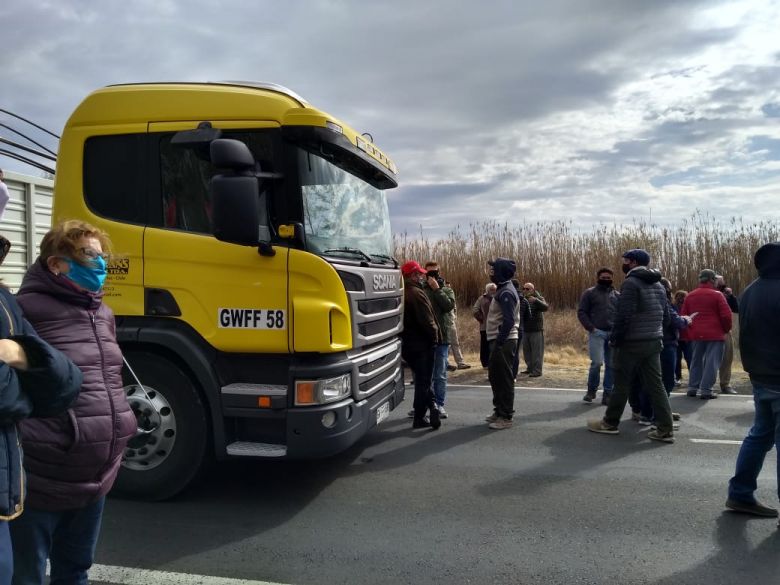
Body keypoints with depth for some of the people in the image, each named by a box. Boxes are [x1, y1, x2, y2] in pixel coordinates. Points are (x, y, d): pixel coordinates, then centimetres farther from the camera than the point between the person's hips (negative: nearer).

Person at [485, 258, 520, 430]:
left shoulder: (506, 292, -17)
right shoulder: (503, 289, 15)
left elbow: (509, 321, -24)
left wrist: (499, 343, -22)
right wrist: (496, 342, 16)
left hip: (503, 342, -10)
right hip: (499, 341, 10)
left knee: (504, 379, -3)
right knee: (495, 376, 17)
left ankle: (506, 417, 6)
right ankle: (499, 411, 29)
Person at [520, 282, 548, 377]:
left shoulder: (538, 299, -4)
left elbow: (545, 307, -21)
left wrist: (536, 300, -35)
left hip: (536, 330, -6)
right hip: (525, 330, 6)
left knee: (536, 351, -4)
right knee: (526, 350, 13)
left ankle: (537, 370, -1)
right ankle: (530, 368, 25)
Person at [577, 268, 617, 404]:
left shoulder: (616, 295, 16)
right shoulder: (590, 293, 4)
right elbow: (581, 312, 0)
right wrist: (590, 328, -11)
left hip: (613, 334, 4)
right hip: (597, 333, -4)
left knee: (611, 364, 3)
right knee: (597, 362, -13)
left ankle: (607, 394, 11)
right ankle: (591, 390, 7)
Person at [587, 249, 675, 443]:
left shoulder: (631, 283, -13)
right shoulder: (658, 285, 14)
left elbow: (623, 316, -19)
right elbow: (666, 317, 15)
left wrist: (615, 339, -12)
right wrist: (656, 333, 18)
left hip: (632, 343, -7)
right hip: (654, 343, 7)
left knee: (622, 384, 4)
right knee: (656, 385, 7)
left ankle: (610, 423, 15)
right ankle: (665, 429, 6)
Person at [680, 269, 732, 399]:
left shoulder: (690, 295, 9)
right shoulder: (716, 295, -6)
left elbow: (684, 316, 10)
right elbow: (726, 315, -10)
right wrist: (726, 329, 6)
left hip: (696, 334, 5)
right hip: (715, 334, -5)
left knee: (696, 361, 16)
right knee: (711, 362, -1)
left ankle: (692, 387, 15)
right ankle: (706, 390, -4)